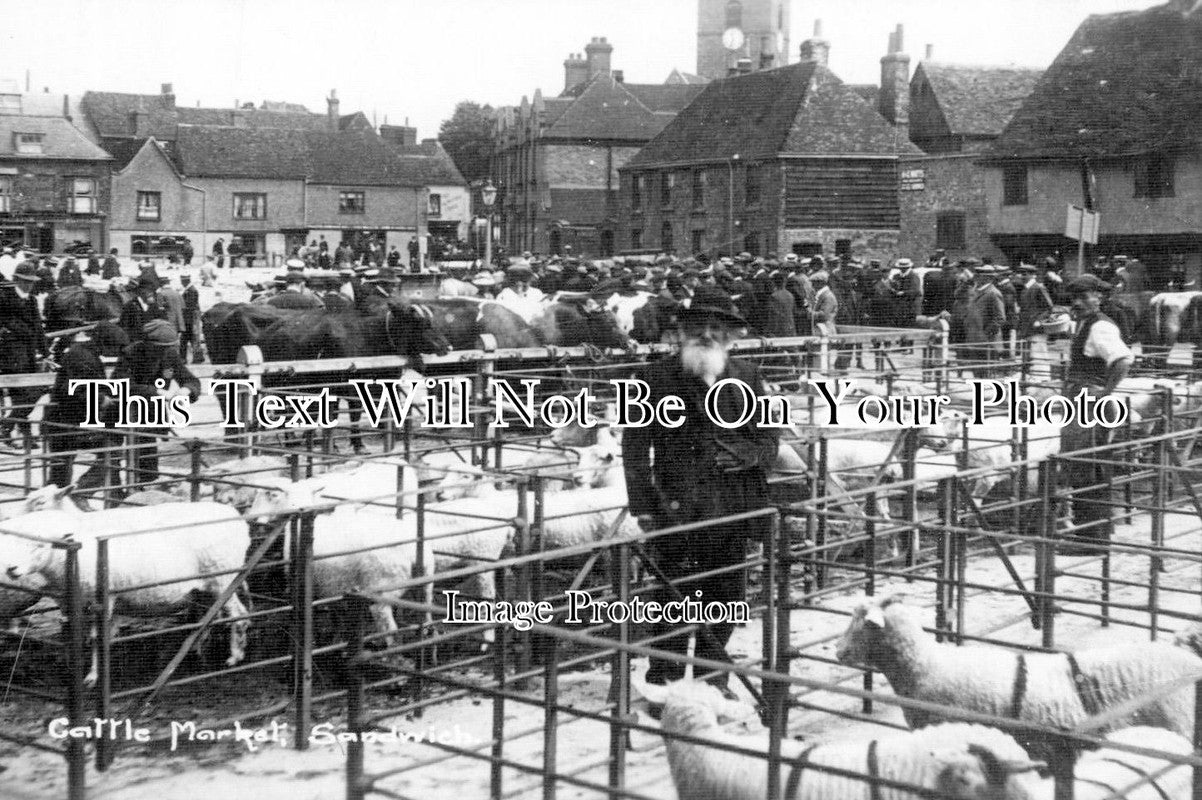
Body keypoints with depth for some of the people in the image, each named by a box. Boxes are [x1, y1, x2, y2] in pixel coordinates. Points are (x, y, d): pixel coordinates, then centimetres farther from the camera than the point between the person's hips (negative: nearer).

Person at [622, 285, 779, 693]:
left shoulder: (746, 377, 11)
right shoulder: (658, 377, 1)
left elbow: (768, 439, 13)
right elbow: (635, 445, 0)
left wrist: (742, 455, -9)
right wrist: (643, 505, -6)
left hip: (733, 511, 3)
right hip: (676, 507, -3)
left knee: (724, 598, 11)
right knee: (674, 598, -3)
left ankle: (713, 682, 26)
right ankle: (664, 683, 7)